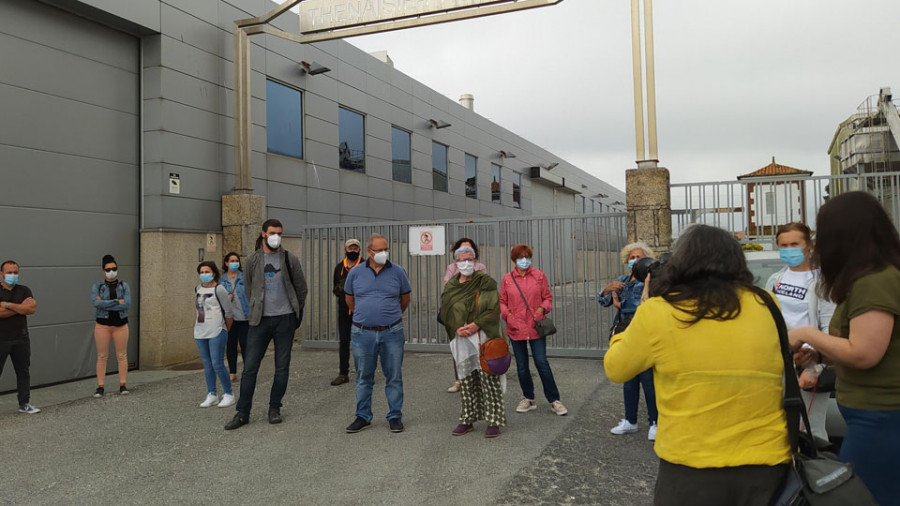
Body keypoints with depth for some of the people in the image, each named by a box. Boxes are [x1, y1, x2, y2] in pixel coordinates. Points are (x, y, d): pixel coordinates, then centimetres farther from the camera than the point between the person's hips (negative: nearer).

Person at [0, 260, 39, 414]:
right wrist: (21, 307, -12)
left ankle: (24, 404, 18)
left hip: (21, 338, 4)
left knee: (23, 372, 9)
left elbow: (31, 309, -8)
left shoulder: (24, 290, 8)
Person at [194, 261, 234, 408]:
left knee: (217, 365, -8)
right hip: (200, 333, 7)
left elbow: (228, 312, -4)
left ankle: (228, 394, 2)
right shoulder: (198, 289, 13)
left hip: (216, 332, -6)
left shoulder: (219, 289, -7)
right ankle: (211, 395, 16)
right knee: (207, 365, 9)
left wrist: (225, 330, 5)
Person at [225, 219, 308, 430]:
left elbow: (302, 288, 9)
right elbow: (248, 288, 15)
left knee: (282, 367, 5)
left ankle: (275, 409, 19)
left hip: (285, 319, 0)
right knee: (250, 367, -1)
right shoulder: (253, 260, 4)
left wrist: (295, 312, 13)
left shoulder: (290, 259, 1)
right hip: (260, 320, 1)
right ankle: (242, 413, 9)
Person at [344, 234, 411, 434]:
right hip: (363, 333, 1)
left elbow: (405, 298, 13)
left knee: (394, 377, 6)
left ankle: (395, 416, 18)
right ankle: (363, 417, 22)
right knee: (363, 377, 10)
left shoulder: (397, 272, 0)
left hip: (392, 333, 0)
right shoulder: (355, 272, 1)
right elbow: (349, 298, 16)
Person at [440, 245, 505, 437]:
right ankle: (467, 420, 20)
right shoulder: (450, 286, 11)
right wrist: (457, 328, -8)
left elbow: (494, 309, -7)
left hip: (483, 337, -4)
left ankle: (493, 421, 4)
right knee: (465, 379, 9)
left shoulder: (485, 282, -1)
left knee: (489, 379, -4)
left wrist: (475, 325, -16)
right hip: (460, 339, 4)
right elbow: (445, 313, 9)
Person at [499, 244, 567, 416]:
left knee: (542, 363, -4)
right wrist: (507, 314, -9)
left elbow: (547, 298, 7)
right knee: (521, 366, 10)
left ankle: (554, 400, 10)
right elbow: (502, 301, 8)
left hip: (536, 326, -1)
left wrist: (543, 308, -12)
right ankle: (528, 399, 27)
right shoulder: (507, 279, 3)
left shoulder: (539, 276, 3)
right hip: (516, 328, 2)